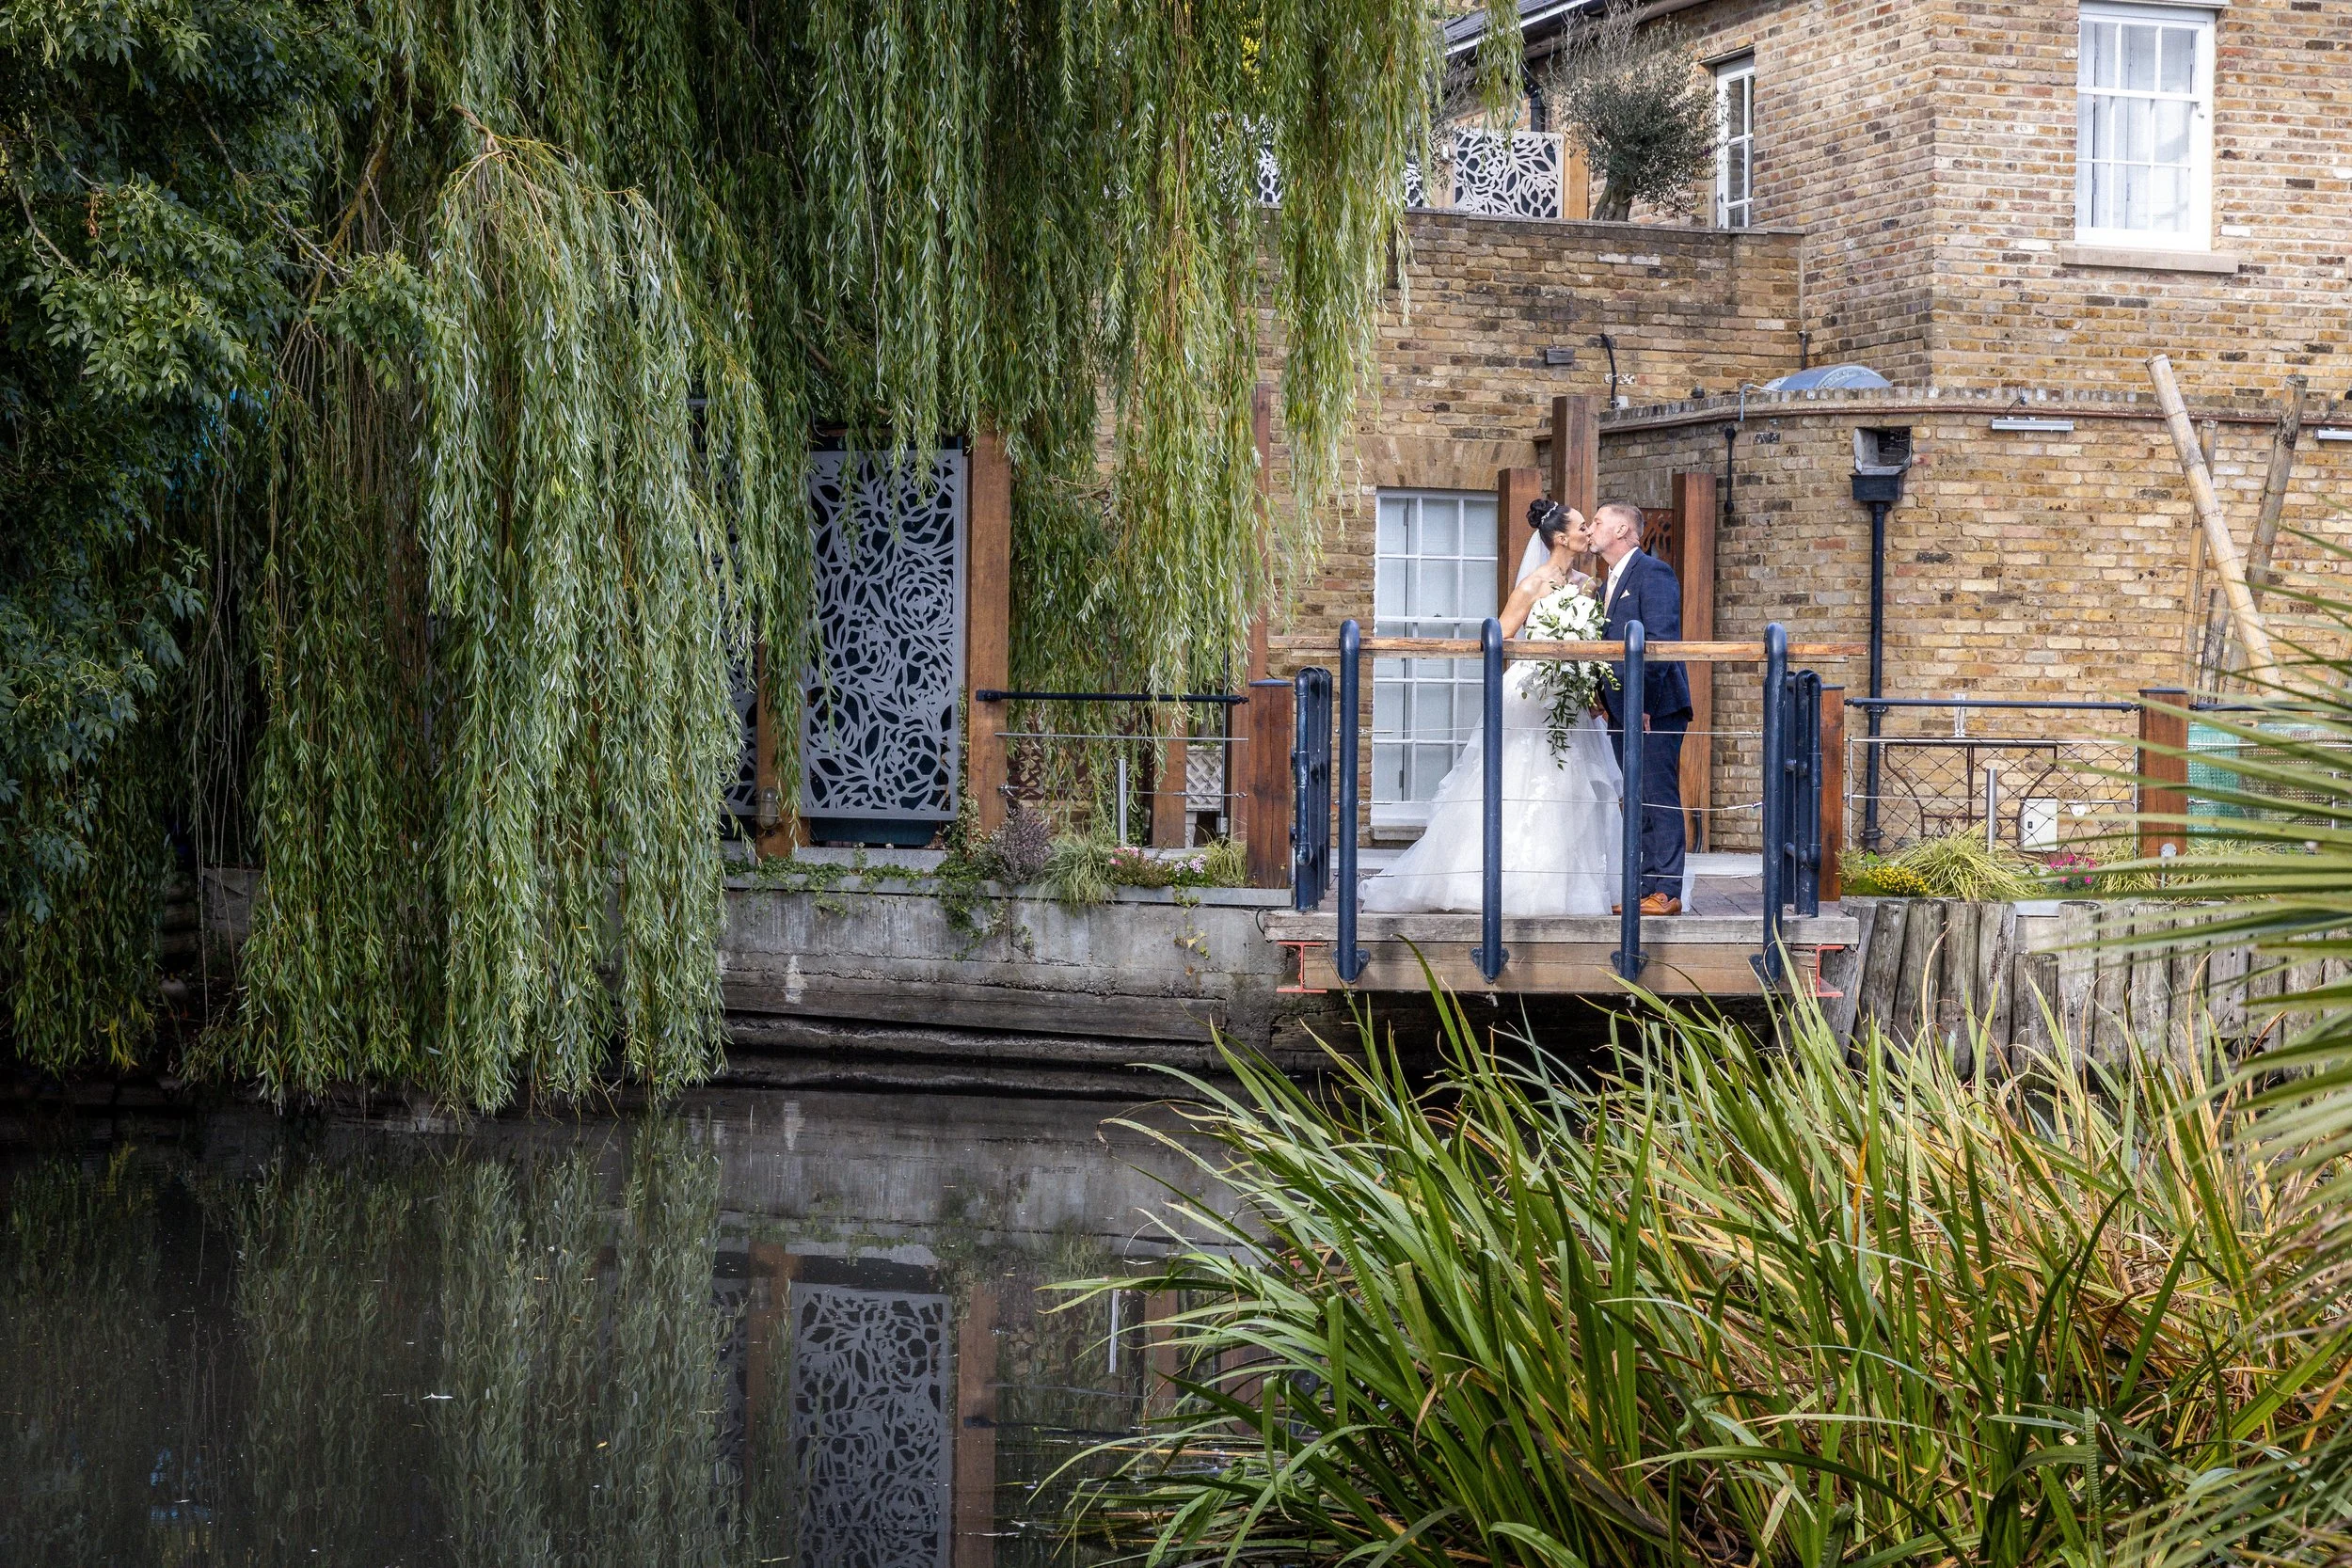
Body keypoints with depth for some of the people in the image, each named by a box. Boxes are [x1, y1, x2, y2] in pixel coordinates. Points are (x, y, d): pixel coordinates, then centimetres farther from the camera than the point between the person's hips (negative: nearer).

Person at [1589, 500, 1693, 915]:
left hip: (1655, 709, -9)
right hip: (1622, 712, 9)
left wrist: (1644, 704, -21)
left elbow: (1661, 643, -16)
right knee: (1636, 804, 9)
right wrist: (1602, 701, 9)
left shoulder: (1653, 573, -8)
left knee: (1660, 799, -9)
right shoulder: (1609, 585, 22)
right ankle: (1645, 888, 11)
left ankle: (1666, 891, -9)